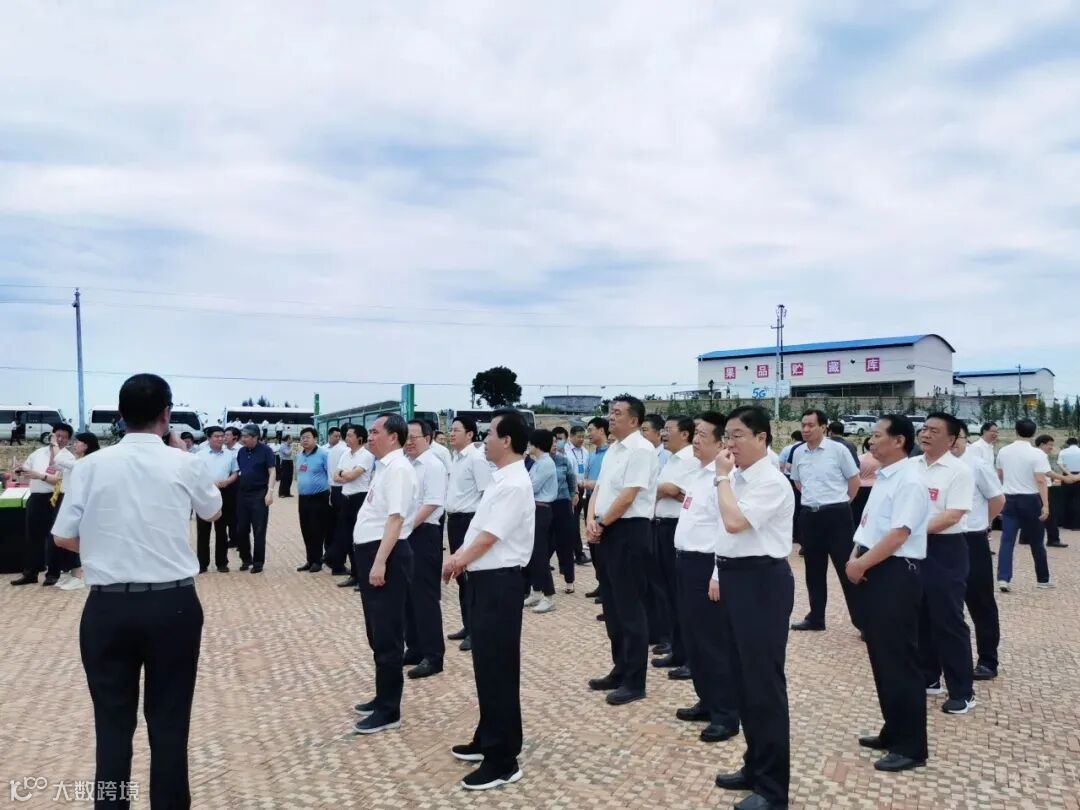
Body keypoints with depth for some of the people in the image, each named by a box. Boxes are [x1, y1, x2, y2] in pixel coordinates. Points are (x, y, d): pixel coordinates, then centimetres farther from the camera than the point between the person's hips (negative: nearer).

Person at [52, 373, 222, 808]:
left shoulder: (91, 465, -3)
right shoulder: (183, 464, -5)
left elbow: (64, 537, 1)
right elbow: (214, 512, 14)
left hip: (106, 607, 1)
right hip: (173, 604, -1)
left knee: (112, 722, 11)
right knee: (169, 721, 9)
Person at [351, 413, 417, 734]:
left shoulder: (398, 468, -16)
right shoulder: (385, 467, 15)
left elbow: (396, 518, -23)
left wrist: (380, 562, -28)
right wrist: (372, 560, 19)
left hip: (386, 556, -11)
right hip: (371, 552, 11)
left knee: (387, 634, -1)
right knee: (377, 632, 19)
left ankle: (389, 711, 9)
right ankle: (383, 698, 33)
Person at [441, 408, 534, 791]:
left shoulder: (515, 485, -19)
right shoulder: (500, 478, 12)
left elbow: (489, 537, -18)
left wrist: (457, 561, -4)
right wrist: (458, 558, 8)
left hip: (500, 581, -10)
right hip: (485, 578, 10)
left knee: (498, 668, -3)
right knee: (485, 663, 19)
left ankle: (503, 760, 7)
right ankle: (488, 739, 33)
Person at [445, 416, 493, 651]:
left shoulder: (476, 458, -15)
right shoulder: (455, 458, 12)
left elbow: (487, 494, -18)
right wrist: (450, 516, 14)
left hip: (470, 520, -9)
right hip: (454, 520, 9)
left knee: (471, 575, -3)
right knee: (460, 575, 15)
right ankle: (467, 625, 26)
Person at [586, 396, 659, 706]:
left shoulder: (641, 449, -14)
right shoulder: (613, 449, 15)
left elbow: (627, 497, -19)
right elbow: (599, 488, 15)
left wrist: (601, 523, -9)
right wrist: (591, 520, -2)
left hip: (629, 531, -9)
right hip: (608, 532, 9)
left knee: (629, 606, -3)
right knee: (612, 605, 15)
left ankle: (634, 681, 7)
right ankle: (620, 670, 28)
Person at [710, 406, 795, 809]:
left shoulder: (772, 482, -17)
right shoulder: (737, 478, 11)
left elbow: (735, 522, -28)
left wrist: (722, 477, -18)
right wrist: (719, 574, 17)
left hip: (762, 582, -9)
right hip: (735, 578, 9)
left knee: (764, 683, 0)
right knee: (742, 680, 17)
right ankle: (755, 767, 33)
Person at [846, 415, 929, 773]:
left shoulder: (909, 481, -16)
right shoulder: (883, 477, 13)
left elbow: (898, 534, -23)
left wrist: (861, 564, -16)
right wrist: (855, 558, 2)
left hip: (896, 574, -9)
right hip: (873, 572, 9)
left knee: (899, 661, -1)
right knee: (881, 658, 16)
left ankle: (911, 746, 10)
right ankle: (893, 732, 29)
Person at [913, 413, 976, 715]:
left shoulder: (959, 471, -12)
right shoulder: (911, 465, 6)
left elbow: (952, 516, -19)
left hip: (944, 550, -6)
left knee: (948, 621, -1)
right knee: (919, 617, 15)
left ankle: (962, 692, 11)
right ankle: (928, 678, 30)